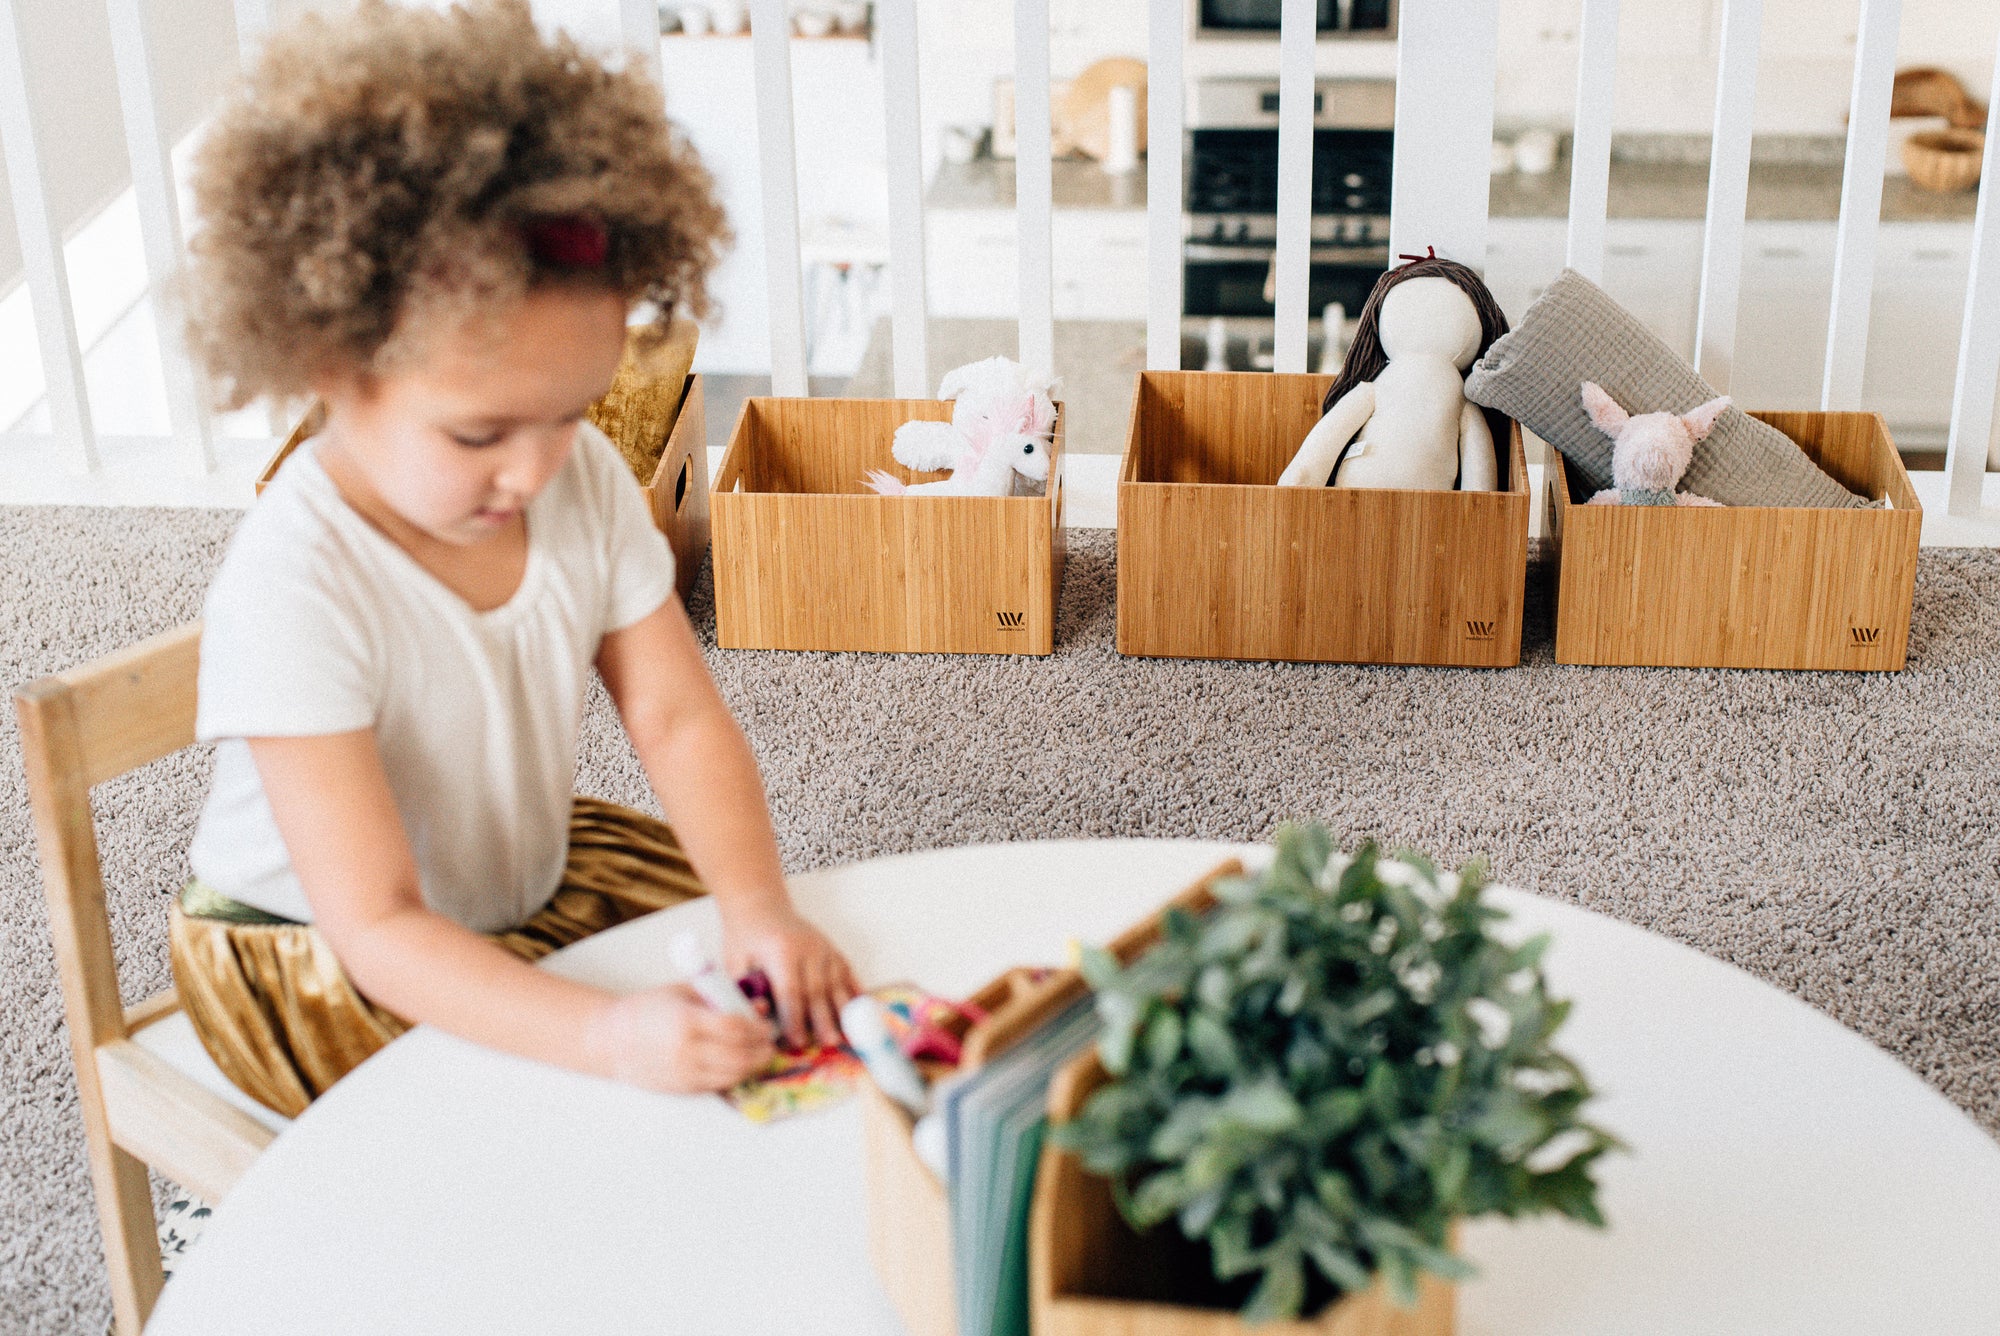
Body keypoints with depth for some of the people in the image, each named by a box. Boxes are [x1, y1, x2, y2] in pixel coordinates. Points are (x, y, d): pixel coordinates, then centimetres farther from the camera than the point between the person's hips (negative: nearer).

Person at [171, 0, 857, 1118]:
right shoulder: (298, 588, -34)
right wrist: (605, 1037, -48)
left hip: (531, 878, 6)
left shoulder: (584, 479, -13)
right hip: (320, 959, -6)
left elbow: (678, 718, -10)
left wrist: (756, 907, -27)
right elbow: (378, 929, -35)